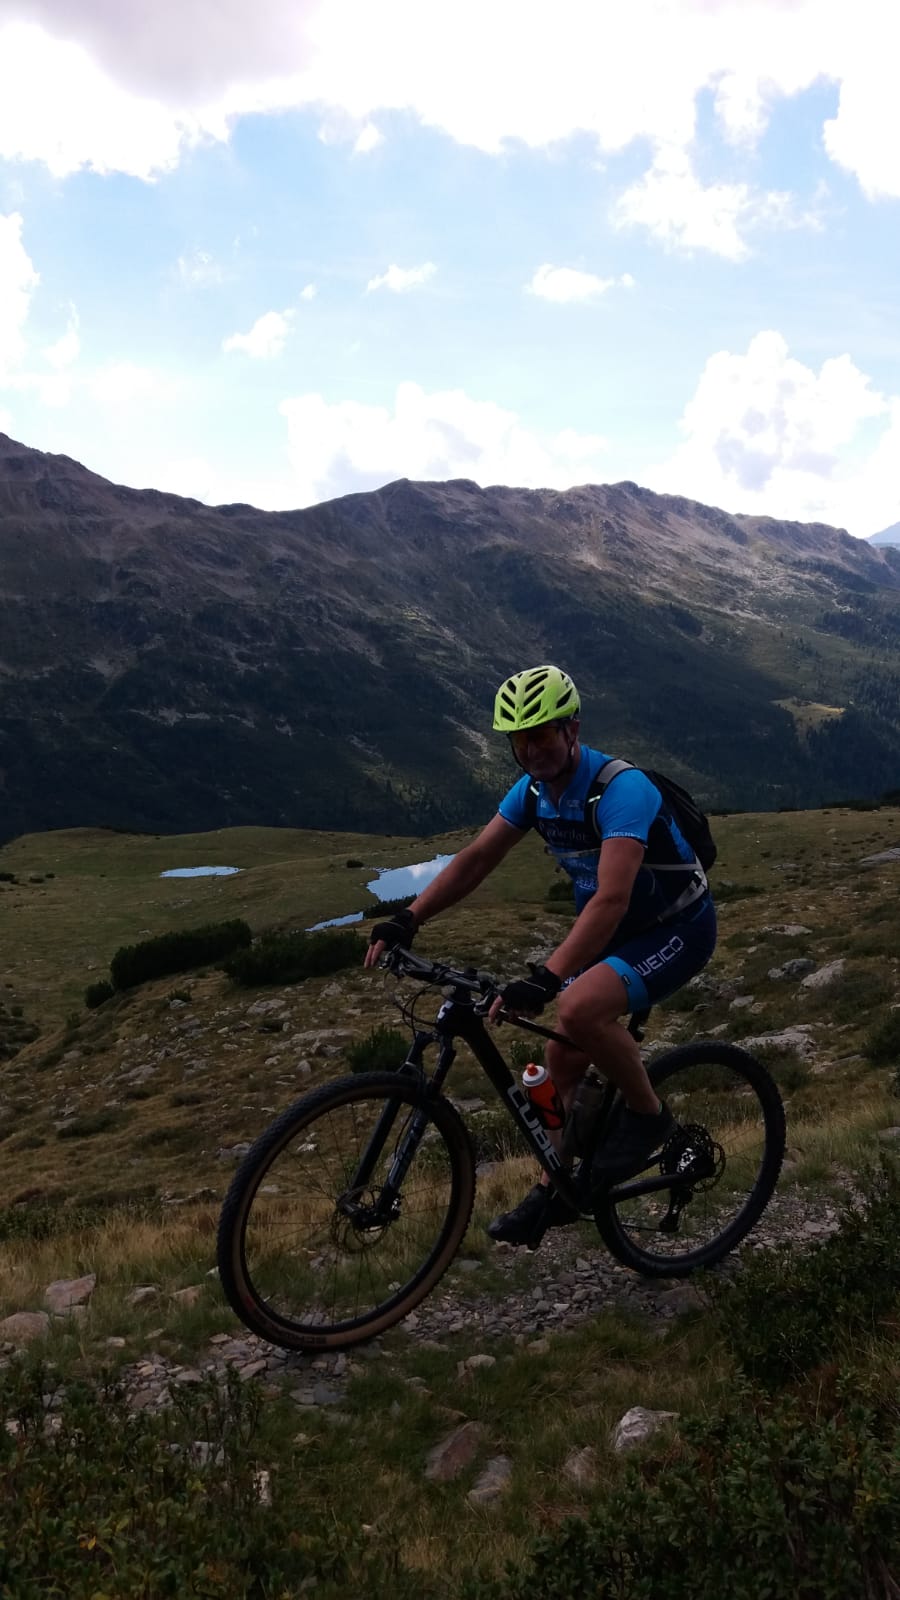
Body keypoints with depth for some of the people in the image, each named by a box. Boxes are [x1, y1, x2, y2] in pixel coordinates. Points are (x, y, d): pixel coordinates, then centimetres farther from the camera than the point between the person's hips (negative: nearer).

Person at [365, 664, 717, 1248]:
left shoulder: (621, 789, -30)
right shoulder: (534, 788, -5)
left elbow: (610, 899, -40)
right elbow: (477, 858, -2)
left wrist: (545, 978, -50)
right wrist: (407, 919, -13)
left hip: (678, 928, -8)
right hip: (615, 930, 8)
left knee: (580, 1009, -32)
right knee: (563, 1059, 6)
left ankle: (647, 1114, -6)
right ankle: (558, 1190, 23)